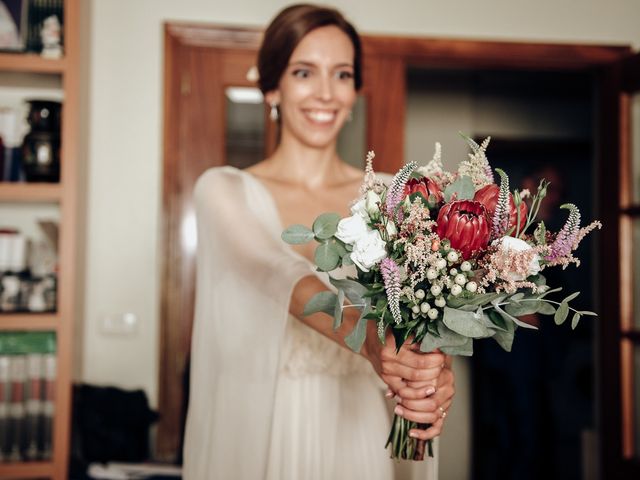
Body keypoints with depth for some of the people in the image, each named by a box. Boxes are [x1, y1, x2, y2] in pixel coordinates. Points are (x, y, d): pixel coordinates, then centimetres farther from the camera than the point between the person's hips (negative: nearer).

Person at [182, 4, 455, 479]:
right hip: (260, 430, -2)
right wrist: (367, 338, -45)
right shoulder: (224, 189, -8)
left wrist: (437, 373, -34)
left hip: (357, 431, 3)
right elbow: (280, 277, -27)